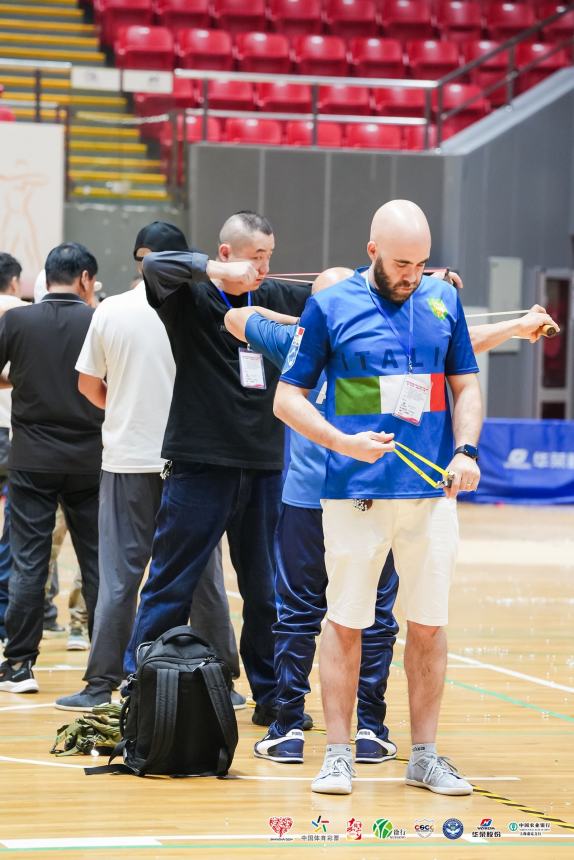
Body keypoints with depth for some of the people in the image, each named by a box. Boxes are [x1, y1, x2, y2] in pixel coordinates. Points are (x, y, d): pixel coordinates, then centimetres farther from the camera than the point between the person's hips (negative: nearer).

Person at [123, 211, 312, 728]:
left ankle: (270, 696, 22)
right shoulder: (191, 299, -5)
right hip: (200, 465, -5)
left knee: (267, 589, 12)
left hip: (263, 466, 5)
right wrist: (219, 272, -31)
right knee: (171, 585, -2)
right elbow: (156, 266, -25)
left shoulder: (276, 299, 10)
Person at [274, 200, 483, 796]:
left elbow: (465, 385, 15)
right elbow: (287, 398, 1)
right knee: (345, 621, 1)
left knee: (429, 624, 6)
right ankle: (337, 753, 10)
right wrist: (343, 442, -14)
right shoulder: (330, 306, -1)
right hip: (356, 492, -3)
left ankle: (424, 755, 16)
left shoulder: (443, 300, 8)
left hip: (433, 493, 3)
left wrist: (466, 450, -3)